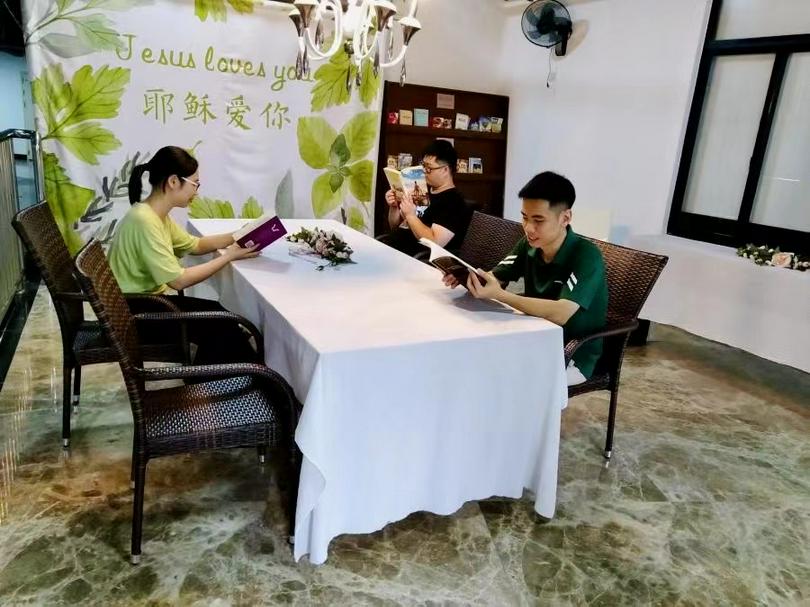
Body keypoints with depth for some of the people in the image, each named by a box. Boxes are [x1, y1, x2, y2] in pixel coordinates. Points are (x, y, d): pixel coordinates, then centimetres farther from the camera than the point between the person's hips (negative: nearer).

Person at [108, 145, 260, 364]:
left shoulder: (157, 215, 3)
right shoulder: (144, 221, -26)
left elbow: (194, 245, 15)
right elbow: (178, 280, -26)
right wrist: (229, 256, -19)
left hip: (146, 301, 9)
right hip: (133, 314, -9)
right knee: (221, 326, -6)